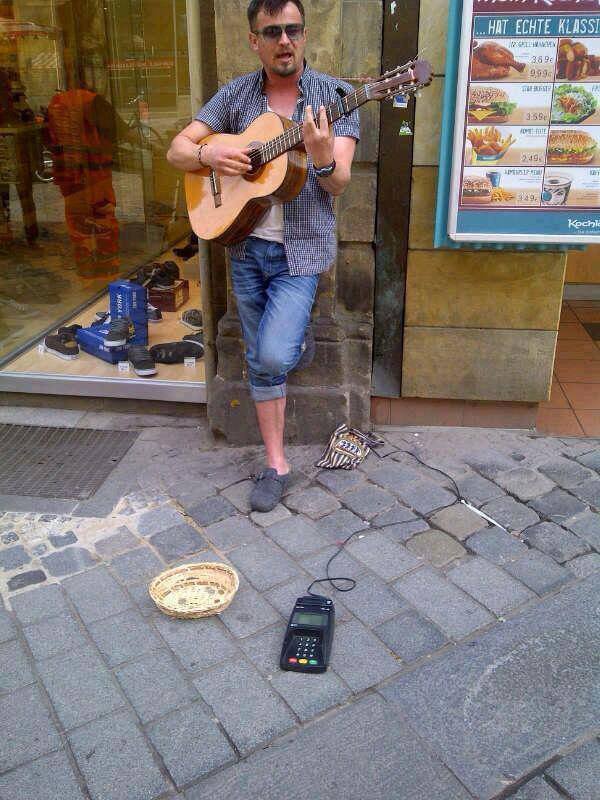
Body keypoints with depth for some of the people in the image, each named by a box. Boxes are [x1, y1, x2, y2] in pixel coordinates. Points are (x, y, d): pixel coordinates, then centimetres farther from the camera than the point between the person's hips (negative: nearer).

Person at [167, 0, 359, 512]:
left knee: (273, 356, -20)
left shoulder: (335, 95, -3)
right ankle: (277, 466, 22)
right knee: (260, 364, 8)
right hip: (245, 244, 3)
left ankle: (299, 334, 17)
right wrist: (209, 154, -16)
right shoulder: (235, 95, 5)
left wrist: (323, 158, -34)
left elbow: (338, 184, -12)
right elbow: (177, 150, 5)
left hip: (301, 246, -3)